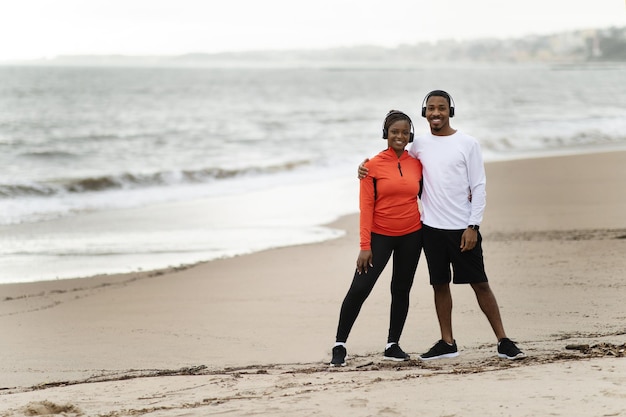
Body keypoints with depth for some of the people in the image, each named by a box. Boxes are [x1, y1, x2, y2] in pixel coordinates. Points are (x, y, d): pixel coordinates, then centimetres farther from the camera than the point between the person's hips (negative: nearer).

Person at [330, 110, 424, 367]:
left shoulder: (417, 164, 3)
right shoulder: (374, 165, -7)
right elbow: (366, 206, -8)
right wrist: (365, 246, -12)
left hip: (411, 235, 4)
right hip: (380, 235, -3)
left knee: (401, 290, 10)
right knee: (359, 289, -9)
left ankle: (393, 345, 20)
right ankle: (339, 347, -2)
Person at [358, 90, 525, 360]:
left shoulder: (467, 144, -4)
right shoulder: (420, 145, 7)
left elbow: (479, 188, -4)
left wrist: (473, 226, -11)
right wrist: (368, 167, 4)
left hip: (462, 228, -4)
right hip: (432, 227, 4)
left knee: (480, 284, -1)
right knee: (440, 284, 8)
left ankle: (503, 341, 3)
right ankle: (447, 343, 16)